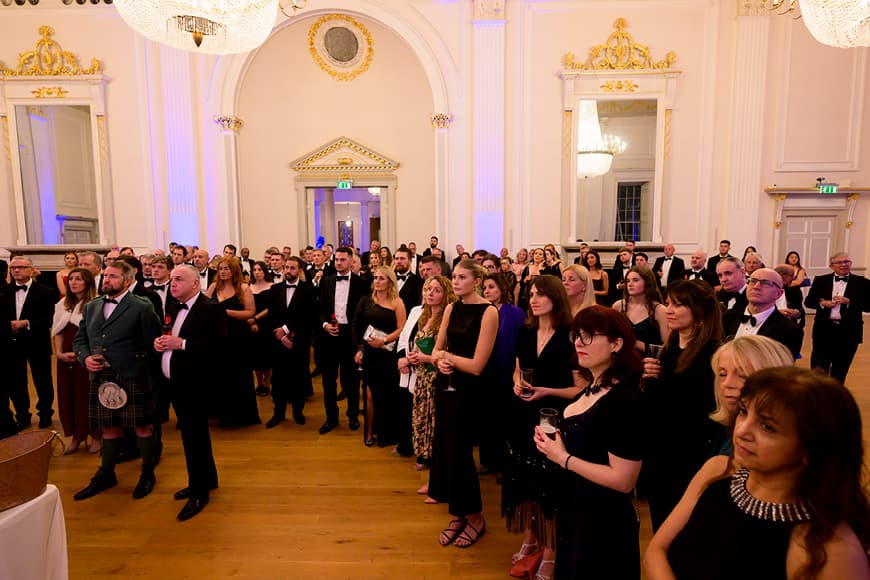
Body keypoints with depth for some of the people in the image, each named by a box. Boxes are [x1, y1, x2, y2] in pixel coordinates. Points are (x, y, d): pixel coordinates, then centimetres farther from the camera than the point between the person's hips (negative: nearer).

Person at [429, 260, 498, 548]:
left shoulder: (488, 312, -15)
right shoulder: (451, 309, 5)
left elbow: (477, 365, -19)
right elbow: (437, 350, 10)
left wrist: (447, 355, -6)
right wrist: (440, 359, -13)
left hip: (469, 390, -6)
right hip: (445, 385, 6)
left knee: (458, 450, 2)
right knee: (444, 448, 10)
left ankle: (475, 517, 26)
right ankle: (457, 515, 29)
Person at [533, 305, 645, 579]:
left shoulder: (625, 400, -25)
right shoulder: (591, 389, 2)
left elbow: (623, 480, -26)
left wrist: (563, 458, -21)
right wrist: (555, 442, 0)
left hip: (602, 520, -8)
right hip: (573, 508, 9)